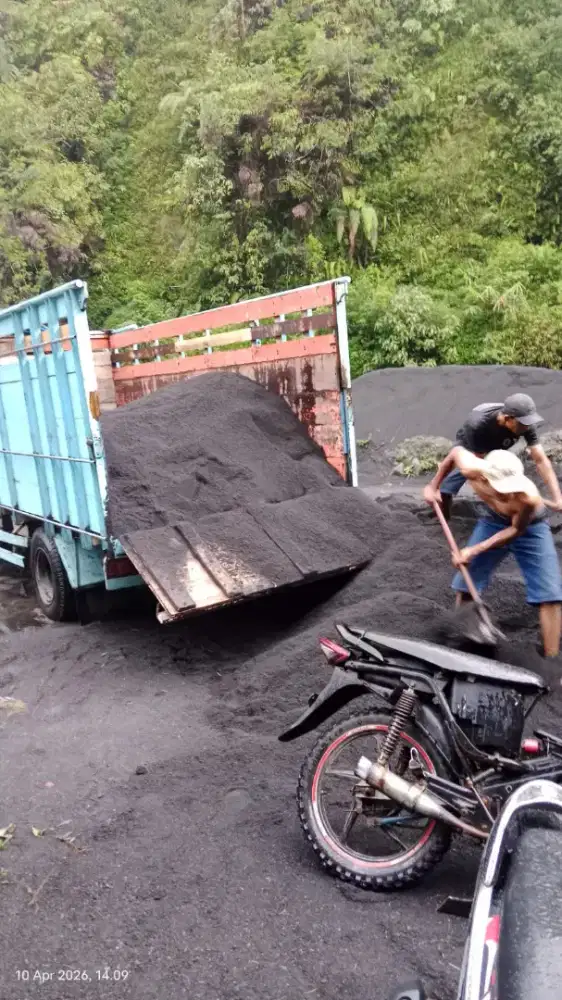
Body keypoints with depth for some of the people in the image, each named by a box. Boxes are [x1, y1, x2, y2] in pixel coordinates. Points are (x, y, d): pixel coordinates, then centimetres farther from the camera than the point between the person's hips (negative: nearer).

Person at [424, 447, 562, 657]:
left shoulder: (529, 497, -43)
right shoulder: (471, 469, -35)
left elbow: (516, 530, -24)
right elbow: (456, 450, -11)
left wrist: (475, 550, -25)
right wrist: (434, 485, -2)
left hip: (530, 528, -3)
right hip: (494, 521, 3)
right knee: (466, 581, 5)